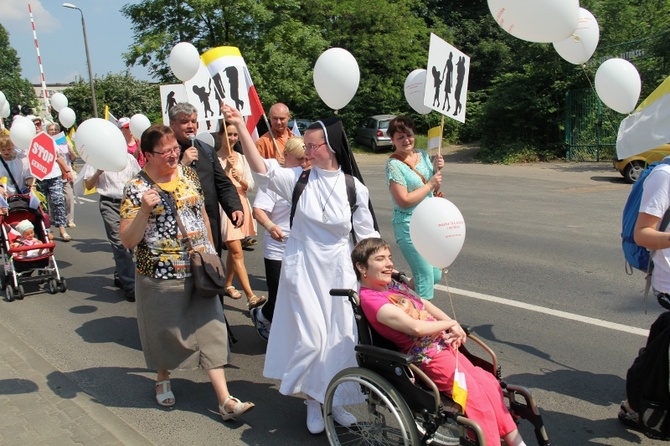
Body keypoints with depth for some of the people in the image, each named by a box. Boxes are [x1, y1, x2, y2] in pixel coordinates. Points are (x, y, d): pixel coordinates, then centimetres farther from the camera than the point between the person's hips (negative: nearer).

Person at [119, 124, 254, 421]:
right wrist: (144, 210, -28)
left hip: (198, 271, 3)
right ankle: (163, 379, 44)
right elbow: (128, 241, -13)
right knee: (164, 331, 15)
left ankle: (225, 400, 4)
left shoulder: (189, 174, 3)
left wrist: (210, 250, 15)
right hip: (160, 276, -3)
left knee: (210, 330, 1)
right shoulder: (137, 189, -11)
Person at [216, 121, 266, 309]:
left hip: (241, 205, 6)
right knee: (237, 253, -10)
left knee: (233, 250, 15)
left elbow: (250, 186, 7)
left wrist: (240, 179, -13)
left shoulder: (242, 158, 10)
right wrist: (226, 169, -20)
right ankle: (251, 296, -14)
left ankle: (228, 285, 31)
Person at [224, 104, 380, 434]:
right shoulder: (299, 178, -5)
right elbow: (262, 168, -20)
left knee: (341, 337, 7)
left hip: (339, 271, 1)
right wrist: (241, 127, -29)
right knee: (311, 337, 1)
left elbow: (367, 236, 1)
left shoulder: (354, 187, -5)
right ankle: (313, 401, 24)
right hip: (303, 270, -1)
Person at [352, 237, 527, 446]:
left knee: (489, 383, 6)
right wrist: (450, 324, -10)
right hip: (429, 358, -9)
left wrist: (454, 327, -2)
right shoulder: (371, 299, -18)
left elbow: (425, 304, 15)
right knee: (476, 396, -9)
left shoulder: (393, 285, 11)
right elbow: (415, 327, -26)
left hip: (445, 345, 9)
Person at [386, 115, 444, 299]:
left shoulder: (422, 155, 6)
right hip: (409, 225, -7)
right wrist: (430, 184, -14)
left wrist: (438, 170, -2)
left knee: (435, 275, 15)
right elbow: (404, 201, -21)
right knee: (426, 275, -2)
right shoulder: (394, 165, -15)